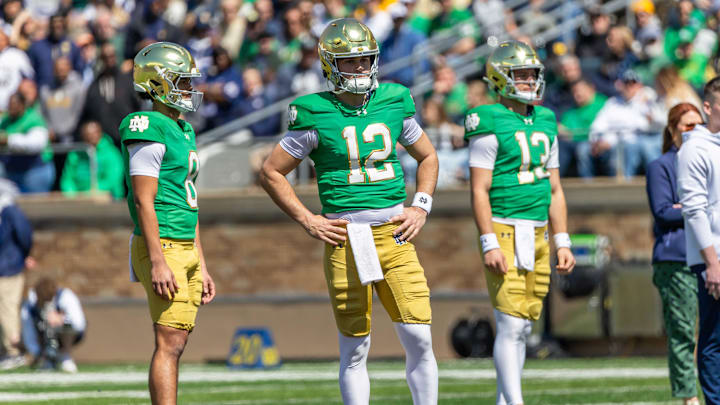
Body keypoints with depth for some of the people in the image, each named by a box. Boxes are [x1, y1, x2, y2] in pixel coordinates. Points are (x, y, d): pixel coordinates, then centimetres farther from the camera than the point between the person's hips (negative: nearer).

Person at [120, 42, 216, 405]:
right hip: (163, 247, -9)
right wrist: (158, 262, -22)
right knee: (169, 344, -12)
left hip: (186, 248, 9)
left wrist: (201, 268, 21)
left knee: (175, 343, 8)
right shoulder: (150, 130, -11)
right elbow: (144, 201, -16)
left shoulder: (183, 131, 19)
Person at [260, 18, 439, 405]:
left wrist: (420, 207, 8)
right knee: (355, 350, 1)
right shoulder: (316, 116, -3)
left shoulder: (394, 103, 7)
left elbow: (427, 157, 22)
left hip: (395, 233, 3)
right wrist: (308, 221, -2)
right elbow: (271, 173, 4)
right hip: (346, 239, -3)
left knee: (419, 339, -4)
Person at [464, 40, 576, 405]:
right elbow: (479, 190, -11)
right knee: (511, 323, -12)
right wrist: (490, 244, -18)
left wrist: (562, 243, 13)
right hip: (505, 233, -7)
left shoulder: (545, 123, 14)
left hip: (538, 235, 7)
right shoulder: (490, 124, -8)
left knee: (522, 326, 8)